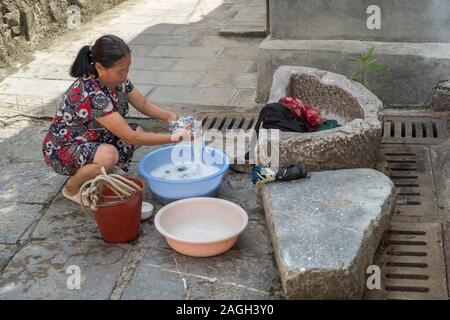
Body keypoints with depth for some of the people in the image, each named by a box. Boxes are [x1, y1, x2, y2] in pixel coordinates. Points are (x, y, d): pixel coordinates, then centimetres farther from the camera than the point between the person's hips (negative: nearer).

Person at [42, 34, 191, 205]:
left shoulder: (118, 80, -10)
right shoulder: (91, 94, -35)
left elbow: (143, 104, 5)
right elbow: (130, 138, -33)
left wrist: (171, 116, -14)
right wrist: (173, 138, -30)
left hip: (94, 140, 8)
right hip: (61, 151, -8)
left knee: (139, 131, -7)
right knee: (108, 155, -35)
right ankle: (72, 187, -6)